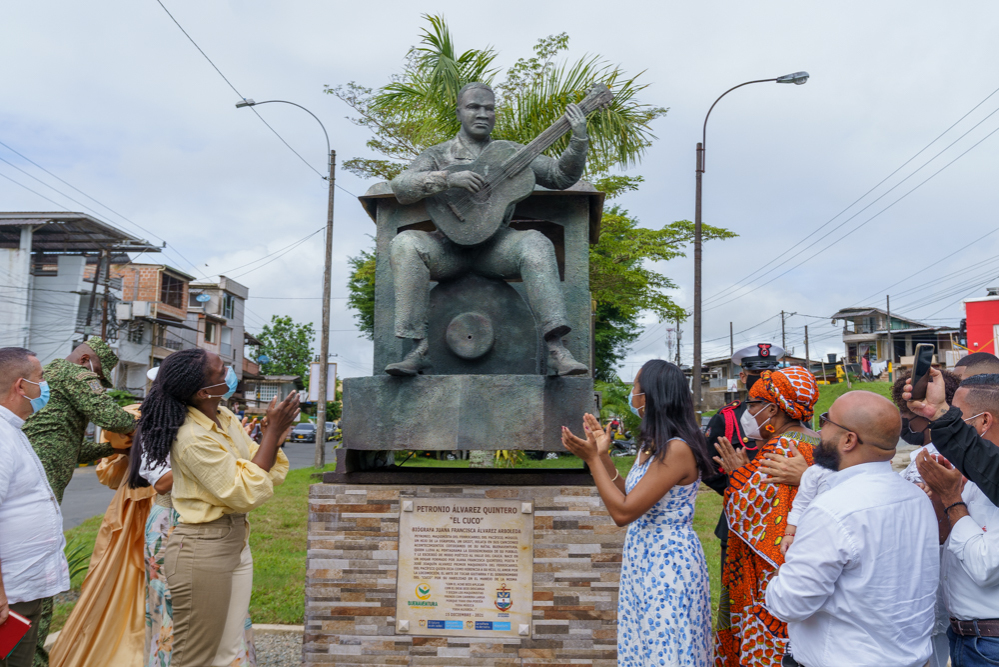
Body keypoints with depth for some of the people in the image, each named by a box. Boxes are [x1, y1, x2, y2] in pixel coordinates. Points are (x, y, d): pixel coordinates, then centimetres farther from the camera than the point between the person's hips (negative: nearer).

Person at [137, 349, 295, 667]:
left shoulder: (225, 417, 3)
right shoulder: (193, 439, -22)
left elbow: (264, 473, 7)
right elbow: (246, 492, -21)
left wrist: (277, 431, -10)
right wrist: (273, 429, -20)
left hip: (236, 542, 8)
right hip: (203, 551, -8)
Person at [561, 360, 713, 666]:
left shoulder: (677, 449, -23)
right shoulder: (651, 445, 7)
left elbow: (623, 511, -24)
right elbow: (628, 497, 9)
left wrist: (592, 459, -19)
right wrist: (603, 455, 5)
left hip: (668, 564, -9)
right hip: (642, 561, 9)